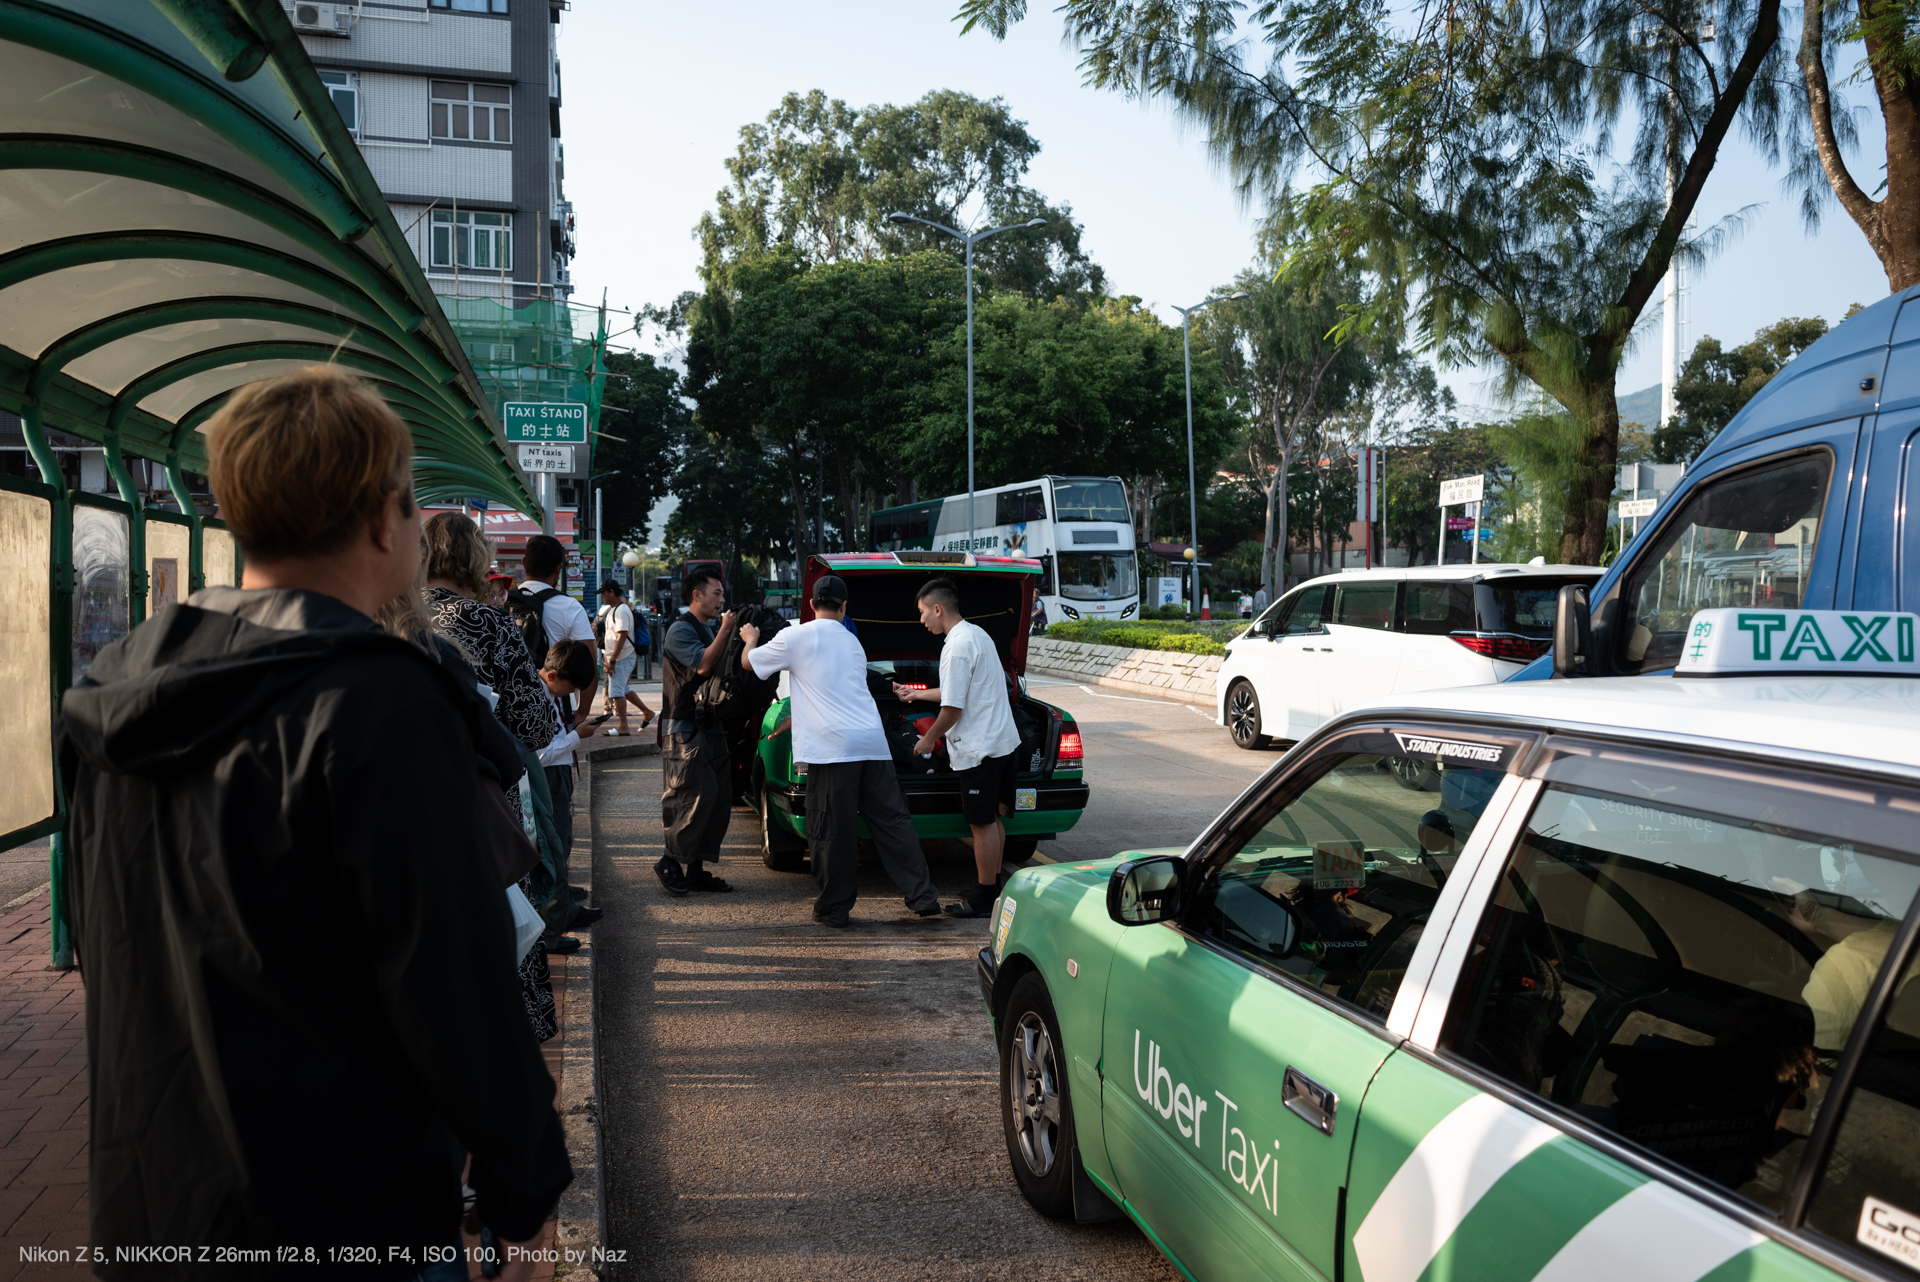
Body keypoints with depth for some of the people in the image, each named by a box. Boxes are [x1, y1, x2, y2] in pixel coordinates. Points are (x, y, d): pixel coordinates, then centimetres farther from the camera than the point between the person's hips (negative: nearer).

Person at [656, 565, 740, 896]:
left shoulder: (711, 630, 20)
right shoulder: (681, 630, -8)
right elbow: (703, 665, -22)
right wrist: (726, 630, -16)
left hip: (712, 727, 9)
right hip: (687, 729, -9)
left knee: (719, 800, 5)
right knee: (700, 795, -13)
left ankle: (695, 870, 11)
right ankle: (670, 863, -1)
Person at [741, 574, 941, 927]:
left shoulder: (794, 637, 3)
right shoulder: (852, 642, 22)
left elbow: (749, 662, 18)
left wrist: (751, 639, 40)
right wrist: (796, 719, 46)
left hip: (832, 747, -5)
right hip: (872, 741, 5)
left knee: (831, 831, 3)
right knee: (892, 821, 8)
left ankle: (834, 908, 11)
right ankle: (923, 896, 8)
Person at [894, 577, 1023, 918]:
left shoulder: (957, 646, -18)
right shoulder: (976, 634, 14)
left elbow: (952, 708, -19)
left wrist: (928, 739, -4)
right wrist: (915, 694, 32)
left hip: (979, 748, -10)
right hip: (1001, 740, 10)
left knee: (983, 823, -2)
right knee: (992, 819, 16)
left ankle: (984, 899, 5)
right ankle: (993, 886, 25)